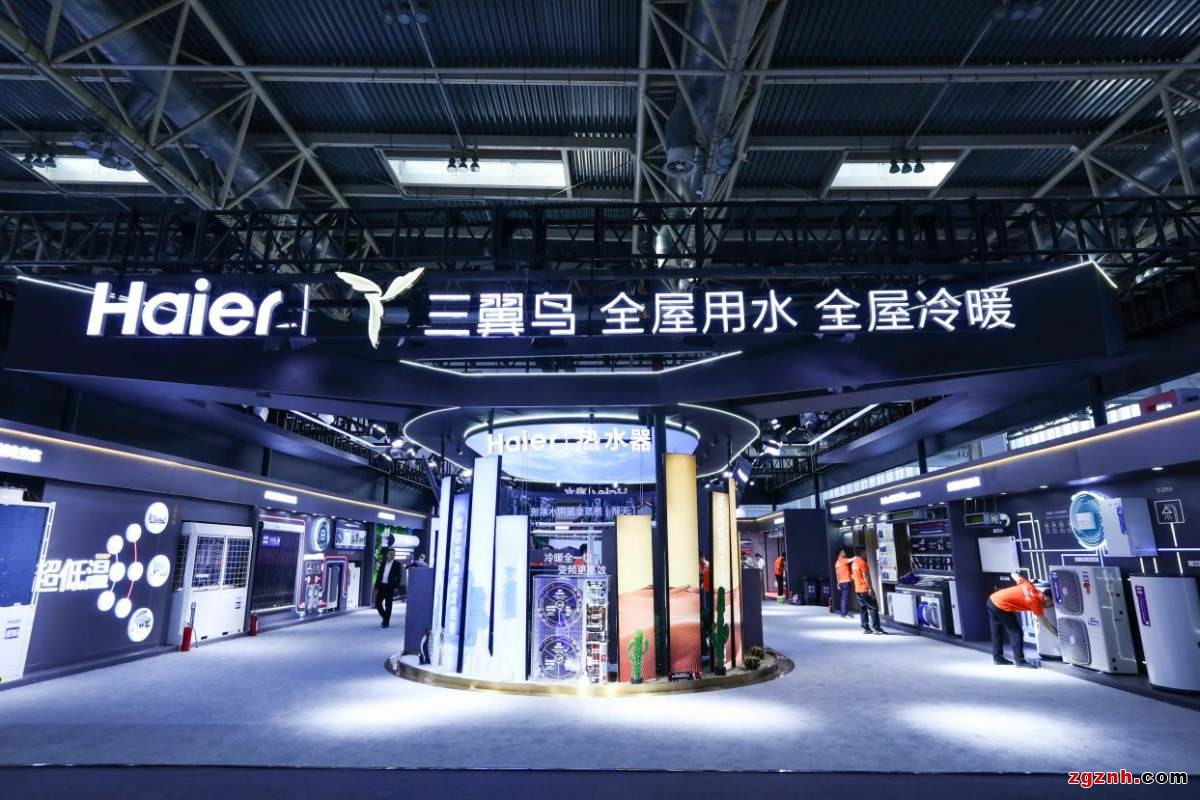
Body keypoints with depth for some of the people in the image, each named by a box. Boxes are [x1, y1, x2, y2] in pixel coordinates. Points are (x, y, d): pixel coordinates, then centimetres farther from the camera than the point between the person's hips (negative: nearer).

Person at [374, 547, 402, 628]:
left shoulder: (397, 564, 0)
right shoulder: (383, 563, 12)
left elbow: (398, 577, -4)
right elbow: (379, 575, 12)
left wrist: (396, 587, -14)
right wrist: (377, 587, 7)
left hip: (390, 587, -4)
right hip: (381, 586, 4)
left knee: (388, 605, 0)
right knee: (377, 603, 3)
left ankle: (386, 622, 8)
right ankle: (384, 618, 23)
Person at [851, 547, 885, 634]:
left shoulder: (854, 563, 13)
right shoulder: (862, 562, -14)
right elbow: (866, 576, -18)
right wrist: (870, 588, -18)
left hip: (858, 589, 8)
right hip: (865, 589, -8)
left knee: (863, 609, 10)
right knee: (873, 607, -3)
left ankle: (865, 628, 11)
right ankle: (876, 628, -5)